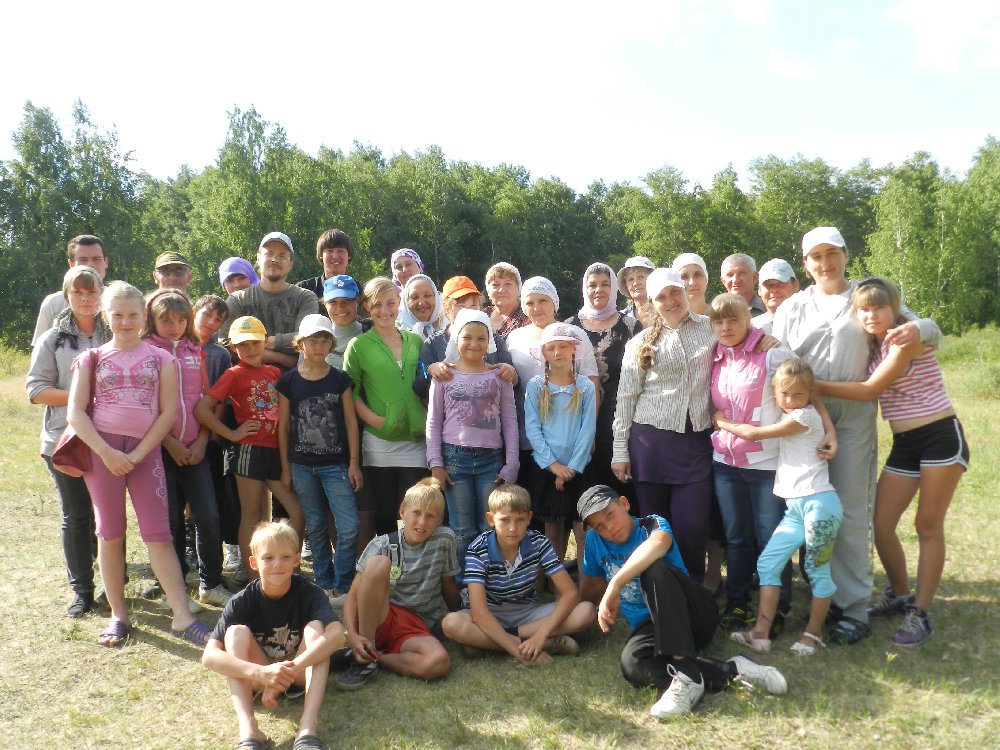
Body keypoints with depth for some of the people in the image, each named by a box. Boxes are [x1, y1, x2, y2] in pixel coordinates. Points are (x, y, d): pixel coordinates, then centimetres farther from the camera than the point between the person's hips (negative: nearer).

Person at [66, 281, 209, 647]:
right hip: (101, 449, 1)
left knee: (158, 532, -4)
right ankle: (118, 615, 16)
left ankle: (182, 617, -4)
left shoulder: (161, 358, 8)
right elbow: (75, 413, 0)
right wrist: (107, 453, -12)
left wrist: (137, 454, -9)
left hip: (145, 450, -1)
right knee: (110, 531, 5)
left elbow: (169, 412, 0)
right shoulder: (91, 359, 9)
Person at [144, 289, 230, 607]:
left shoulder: (195, 351, 12)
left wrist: (202, 441, 0)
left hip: (194, 448, 3)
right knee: (170, 520, 3)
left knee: (208, 515, -3)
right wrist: (170, 443, -10)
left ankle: (210, 584, 12)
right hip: (161, 447, -3)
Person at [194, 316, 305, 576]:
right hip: (251, 450, -5)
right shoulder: (234, 374, -3)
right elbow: (202, 409, -11)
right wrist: (232, 434, -9)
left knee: (298, 511, 4)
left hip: (277, 451, 5)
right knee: (252, 515, 4)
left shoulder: (274, 372, 11)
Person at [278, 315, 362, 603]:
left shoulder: (340, 379, 1)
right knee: (316, 528, 10)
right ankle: (324, 584, 23)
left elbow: (351, 422, 2)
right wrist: (285, 468, 3)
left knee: (349, 528, -7)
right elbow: (283, 426, 4)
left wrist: (354, 463, -2)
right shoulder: (288, 381, 1)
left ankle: (342, 588, 6)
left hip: (336, 464, 0)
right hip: (302, 466, 1)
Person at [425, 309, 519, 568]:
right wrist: (435, 464, -2)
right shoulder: (444, 376, 4)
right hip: (455, 458, 0)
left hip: (491, 459, 1)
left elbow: (510, 422, 6)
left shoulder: (499, 376, 6)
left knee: (492, 530, 3)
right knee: (462, 532, 4)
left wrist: (511, 464, 1)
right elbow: (433, 423, 5)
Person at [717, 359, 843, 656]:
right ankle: (761, 634, 5)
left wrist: (723, 422, 4)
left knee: (818, 570, 3)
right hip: (795, 508, 9)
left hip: (818, 503, -9)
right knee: (767, 563, 4)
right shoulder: (790, 418, 15)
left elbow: (753, 434, -9)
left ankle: (813, 634, 16)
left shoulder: (805, 416, -11)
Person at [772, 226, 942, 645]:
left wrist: (918, 329, -15)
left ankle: (854, 609, 4)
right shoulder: (792, 308, 13)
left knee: (851, 512, -3)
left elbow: (932, 331, 10)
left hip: (853, 416, -2)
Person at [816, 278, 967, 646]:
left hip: (941, 436, -7)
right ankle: (900, 595, 27)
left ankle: (920, 613, 8)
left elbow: (869, 390, -20)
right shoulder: (873, 345, 8)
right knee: (881, 525, 5)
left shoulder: (908, 338, -15)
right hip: (904, 443, 7)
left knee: (928, 526, -1)